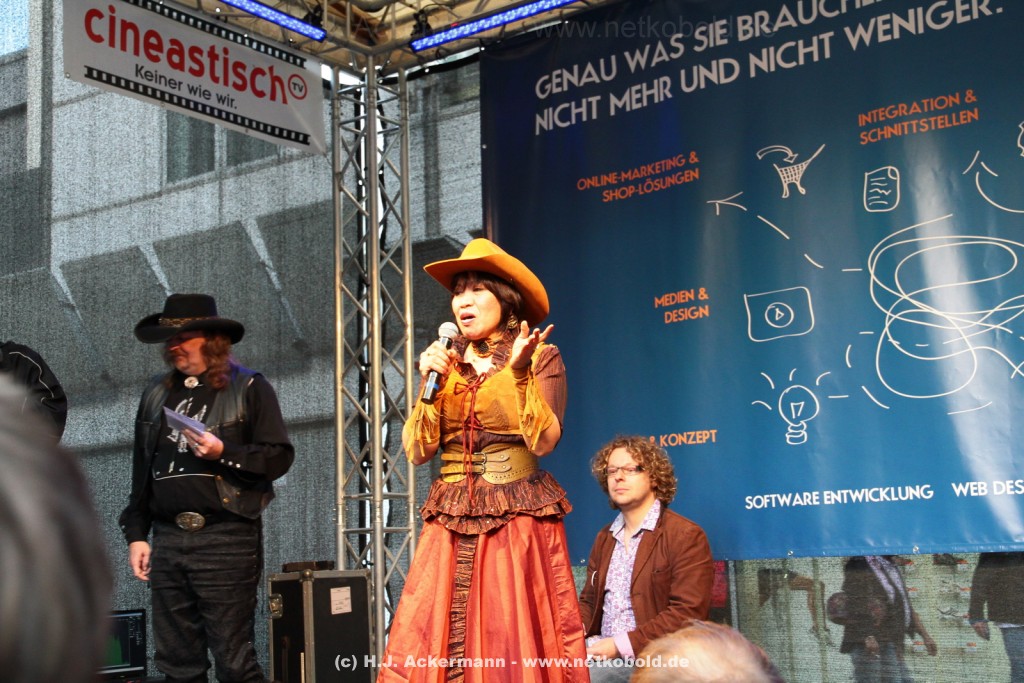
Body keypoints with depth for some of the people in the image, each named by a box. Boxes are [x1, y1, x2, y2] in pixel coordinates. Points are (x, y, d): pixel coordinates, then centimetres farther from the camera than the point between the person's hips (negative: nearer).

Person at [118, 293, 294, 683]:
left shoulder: (248, 388, 2)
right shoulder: (156, 395, 18)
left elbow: (279, 457, -4)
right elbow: (142, 470, 21)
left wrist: (223, 453, -16)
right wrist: (136, 534, 15)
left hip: (226, 538, -5)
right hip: (168, 540, 6)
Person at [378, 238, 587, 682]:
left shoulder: (542, 357, 0)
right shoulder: (442, 361, 12)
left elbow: (543, 442, -12)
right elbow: (418, 451, 5)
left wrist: (521, 373, -21)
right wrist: (430, 386, -6)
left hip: (518, 522, -4)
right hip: (451, 526, 4)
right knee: (428, 645, -3)